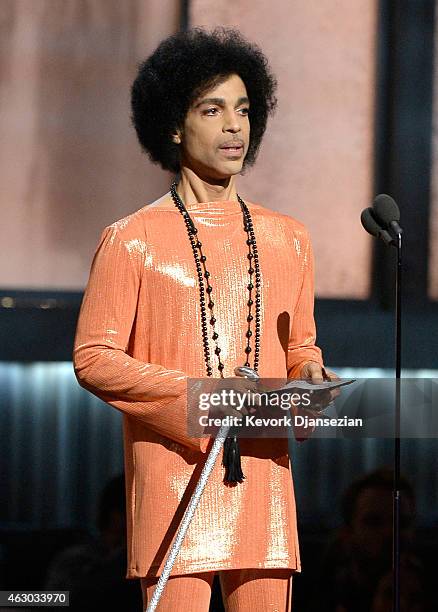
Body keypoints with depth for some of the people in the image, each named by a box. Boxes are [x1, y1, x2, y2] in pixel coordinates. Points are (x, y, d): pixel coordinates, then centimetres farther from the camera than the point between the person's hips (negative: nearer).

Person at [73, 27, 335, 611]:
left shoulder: (287, 239, 16)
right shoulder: (132, 240, 2)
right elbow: (93, 357, -2)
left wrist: (310, 376, 0)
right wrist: (197, 393, -14)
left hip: (263, 471, 4)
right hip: (173, 468, -4)